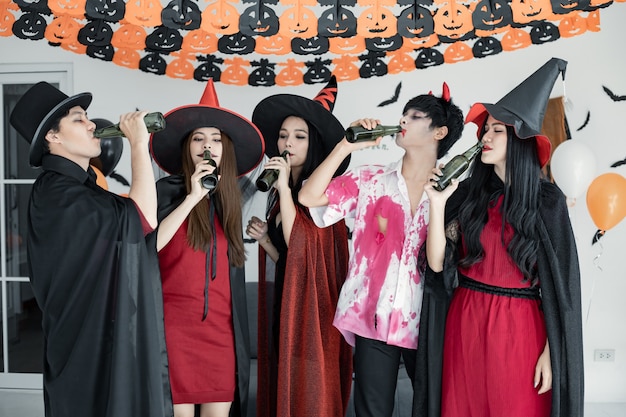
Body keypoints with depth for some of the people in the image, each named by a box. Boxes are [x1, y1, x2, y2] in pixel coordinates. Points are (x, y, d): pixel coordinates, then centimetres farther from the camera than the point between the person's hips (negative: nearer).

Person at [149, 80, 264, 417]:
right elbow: (146, 245, -18)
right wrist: (192, 198, -18)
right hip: (176, 323, -4)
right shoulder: (169, 189, -3)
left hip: (222, 328, 4)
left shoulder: (230, 198, 11)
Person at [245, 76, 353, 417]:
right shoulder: (278, 192, 10)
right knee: (283, 382, 15)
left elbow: (301, 248, -23)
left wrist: (285, 188, -22)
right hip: (283, 301, 7)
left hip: (313, 304, -7)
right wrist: (264, 239, -4)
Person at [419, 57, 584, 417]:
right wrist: (437, 204, -15)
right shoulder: (467, 193, 1)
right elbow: (437, 263, -4)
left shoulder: (547, 199, -4)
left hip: (520, 329, -2)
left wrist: (551, 353, -8)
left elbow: (560, 281, -4)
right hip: (465, 323, 2)